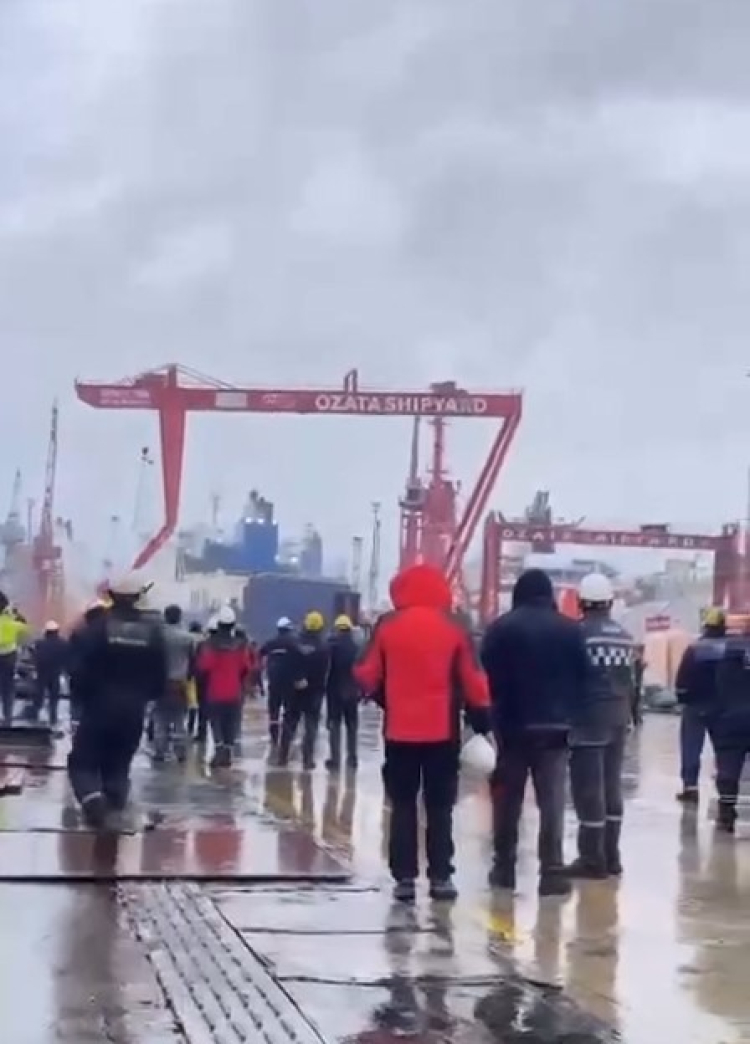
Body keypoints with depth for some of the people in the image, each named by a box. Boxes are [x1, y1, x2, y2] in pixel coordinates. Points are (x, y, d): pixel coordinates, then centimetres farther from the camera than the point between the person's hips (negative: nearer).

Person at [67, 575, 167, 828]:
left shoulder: (96, 626, -11)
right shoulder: (152, 630, 0)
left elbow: (81, 670, -12)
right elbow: (160, 677, 3)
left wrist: (85, 697, 7)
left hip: (99, 707, -3)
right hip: (133, 711, 3)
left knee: (83, 761, 6)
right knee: (118, 764, 16)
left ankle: (92, 799, -20)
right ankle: (113, 806, 8)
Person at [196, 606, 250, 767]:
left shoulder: (210, 643, -11)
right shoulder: (240, 644, -2)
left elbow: (203, 666, -11)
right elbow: (246, 668, -1)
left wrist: (205, 679, 10)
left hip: (214, 692, -2)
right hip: (234, 693, 2)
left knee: (216, 723, 6)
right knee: (231, 725, 9)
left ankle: (219, 749, -10)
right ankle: (228, 755, 8)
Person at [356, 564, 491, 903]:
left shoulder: (387, 626, 0)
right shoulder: (453, 628, -1)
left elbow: (367, 675, 2)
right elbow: (473, 678, 0)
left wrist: (380, 696, 23)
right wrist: (482, 715, 11)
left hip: (400, 731, 0)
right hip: (442, 732, 0)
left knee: (403, 806, 7)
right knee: (440, 807, 8)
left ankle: (404, 878, 4)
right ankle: (440, 877, 7)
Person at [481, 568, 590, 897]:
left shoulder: (502, 627, -2)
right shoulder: (571, 629, 3)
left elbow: (488, 676, -6)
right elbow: (582, 678, 2)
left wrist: (496, 717, 0)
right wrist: (568, 713, 7)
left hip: (513, 725, 0)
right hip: (555, 726, 1)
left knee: (508, 798, 10)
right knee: (552, 801, -1)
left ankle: (504, 867, 14)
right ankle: (552, 871, -7)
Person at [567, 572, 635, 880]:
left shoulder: (579, 632, -12)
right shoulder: (624, 636, 9)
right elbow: (630, 682, 14)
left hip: (588, 720, -7)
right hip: (618, 720, 7)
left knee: (588, 788, -3)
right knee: (611, 786, 12)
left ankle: (592, 859, -2)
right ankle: (610, 856, 17)